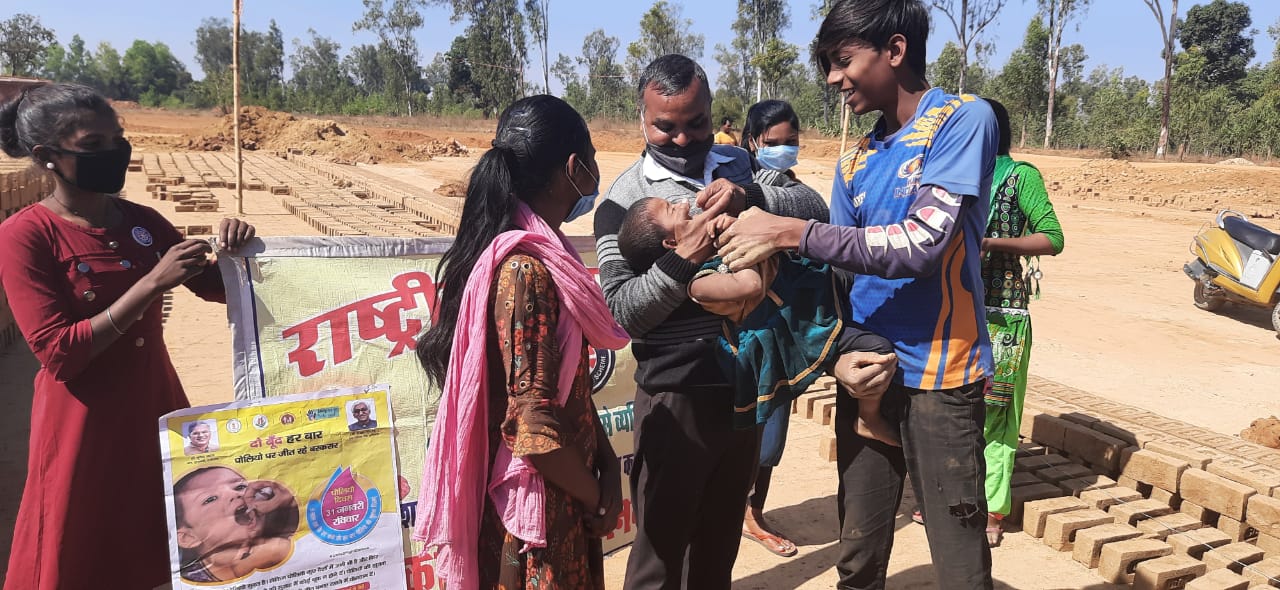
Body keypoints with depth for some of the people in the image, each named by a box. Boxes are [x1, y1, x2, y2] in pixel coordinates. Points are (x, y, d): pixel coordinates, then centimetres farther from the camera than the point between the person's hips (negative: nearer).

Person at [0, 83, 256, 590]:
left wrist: (234, 251, -11)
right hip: (84, 421, -5)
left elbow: (216, 288, 11)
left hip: (158, 401, 5)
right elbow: (57, 354, -18)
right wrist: (152, 284, -25)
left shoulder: (142, 221, 3)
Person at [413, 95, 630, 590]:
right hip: (536, 510, -9)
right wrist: (597, 498, -11)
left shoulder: (543, 254, 4)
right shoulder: (525, 270, -24)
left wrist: (608, 464, 1)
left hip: (564, 497, 9)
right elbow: (534, 426, -26)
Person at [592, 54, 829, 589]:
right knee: (662, 546, 8)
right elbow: (622, 312, -15)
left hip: (747, 384, 5)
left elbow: (815, 207, -6)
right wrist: (682, 260, -29)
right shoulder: (625, 200, -8)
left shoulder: (739, 166, 6)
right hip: (677, 396, -4)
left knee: (721, 537, 21)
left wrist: (751, 195, -23)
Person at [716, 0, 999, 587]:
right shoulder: (855, 163, 11)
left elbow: (922, 244, -20)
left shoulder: (963, 119, -8)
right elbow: (839, 268, 12)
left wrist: (791, 232, -18)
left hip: (939, 374, -6)